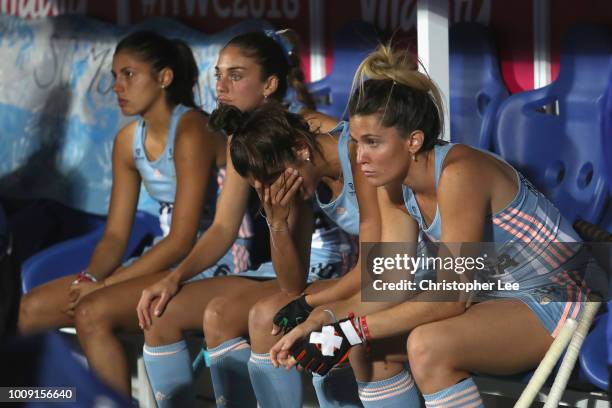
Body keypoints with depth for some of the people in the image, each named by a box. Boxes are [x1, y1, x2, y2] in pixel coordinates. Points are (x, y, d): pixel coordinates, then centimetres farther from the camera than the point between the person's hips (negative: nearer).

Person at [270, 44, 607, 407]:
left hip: (556, 298, -9)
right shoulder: (394, 185, -1)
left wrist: (352, 331, -28)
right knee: (369, 345, -3)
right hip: (492, 295, 9)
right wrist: (324, 319, -16)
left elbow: (450, 297, -27)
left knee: (427, 346, -30)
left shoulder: (458, 173, -27)